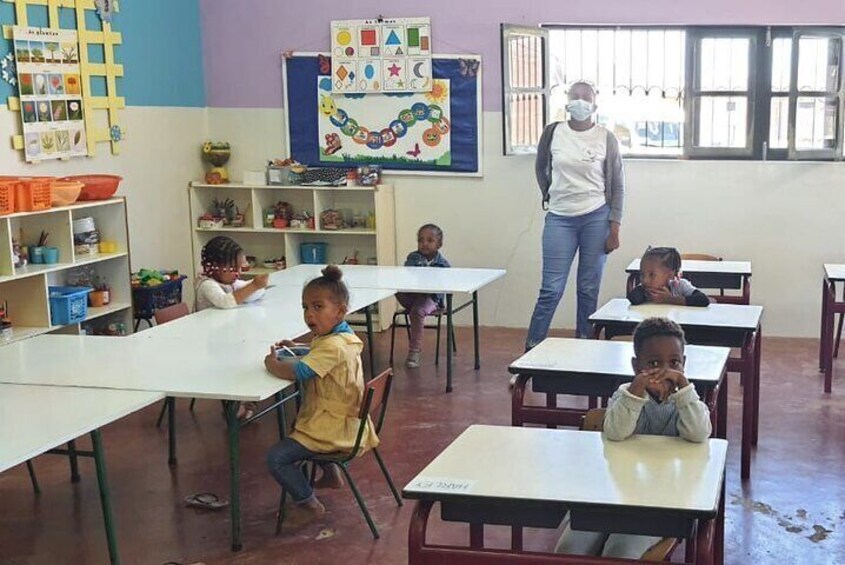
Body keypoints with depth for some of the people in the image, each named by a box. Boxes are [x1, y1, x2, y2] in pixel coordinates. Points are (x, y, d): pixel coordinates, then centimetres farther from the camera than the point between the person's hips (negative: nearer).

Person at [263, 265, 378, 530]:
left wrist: (271, 362, -13)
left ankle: (308, 503, -1)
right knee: (295, 427, 37)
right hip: (340, 420, 11)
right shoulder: (344, 337, 6)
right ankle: (331, 474, 41)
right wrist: (297, 348, 13)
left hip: (332, 428, -11)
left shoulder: (332, 347, -26)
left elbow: (293, 372, -32)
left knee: (277, 457, -15)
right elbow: (318, 355, 29)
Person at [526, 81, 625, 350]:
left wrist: (614, 229, -2)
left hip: (596, 217, 0)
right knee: (551, 289, -3)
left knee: (589, 289, 4)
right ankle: (531, 348, 6)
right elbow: (541, 168, 20)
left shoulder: (607, 139, -1)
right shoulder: (553, 132, 2)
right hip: (559, 219, 0)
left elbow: (618, 186, 2)